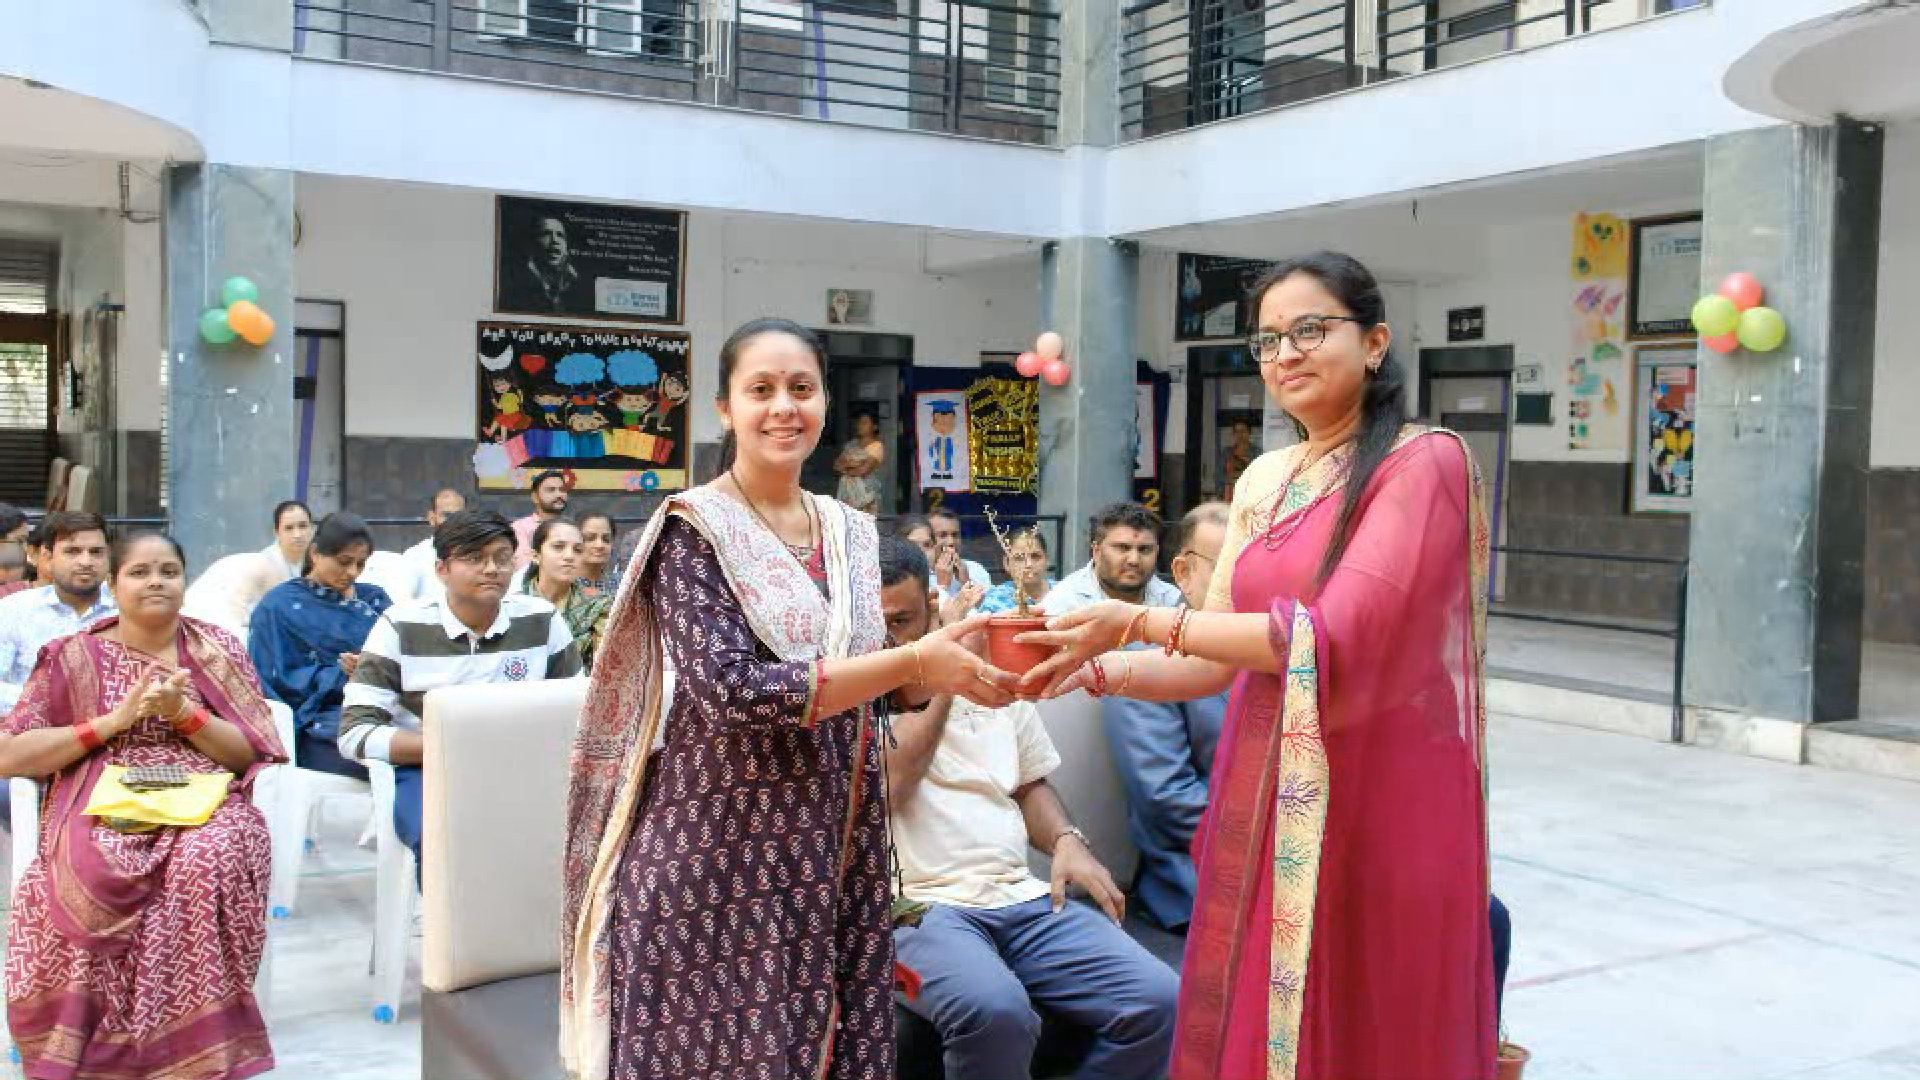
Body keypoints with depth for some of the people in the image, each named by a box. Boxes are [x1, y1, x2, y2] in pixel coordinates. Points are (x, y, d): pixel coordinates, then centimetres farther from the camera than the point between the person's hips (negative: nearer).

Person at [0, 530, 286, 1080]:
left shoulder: (220, 649, 11)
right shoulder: (73, 657, 9)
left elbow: (251, 755, 6)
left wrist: (182, 712, -11)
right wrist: (115, 720, -8)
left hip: (204, 809, 0)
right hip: (104, 816, 0)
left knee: (204, 866, -34)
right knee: (86, 880, -34)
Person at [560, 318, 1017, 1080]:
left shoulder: (850, 532, 9)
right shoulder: (694, 530, -9)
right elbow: (734, 690, -21)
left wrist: (949, 662, -5)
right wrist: (914, 660, -20)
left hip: (835, 846, 6)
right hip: (722, 849, -5)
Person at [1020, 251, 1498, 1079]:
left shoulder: (1424, 463, -10)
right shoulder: (1264, 480, 10)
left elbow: (1337, 637, -20)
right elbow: (1217, 662, 9)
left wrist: (1137, 623, -19)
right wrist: (1095, 671, -8)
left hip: (1377, 801, -6)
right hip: (1263, 798, 6)